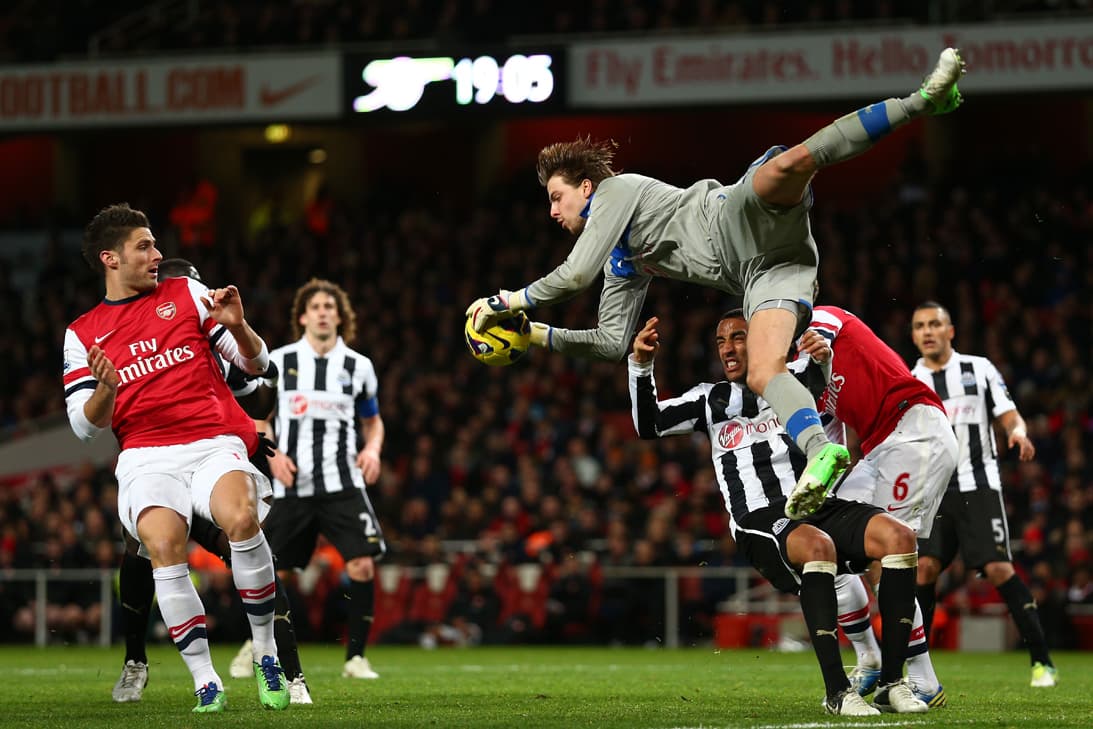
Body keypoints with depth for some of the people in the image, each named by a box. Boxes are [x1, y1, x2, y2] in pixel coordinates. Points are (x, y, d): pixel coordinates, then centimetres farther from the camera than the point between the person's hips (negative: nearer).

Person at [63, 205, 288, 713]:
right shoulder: (82, 333, 15)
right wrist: (105, 391, -10)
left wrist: (236, 326, -7)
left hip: (215, 442, 0)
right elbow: (84, 426, 12)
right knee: (163, 543, -30)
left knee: (240, 519, -32)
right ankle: (204, 679, -21)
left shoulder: (186, 294, 15)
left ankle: (265, 653, -15)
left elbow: (256, 363, 15)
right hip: (145, 457, 0)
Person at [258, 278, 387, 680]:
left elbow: (372, 421, 19)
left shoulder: (359, 367, 8)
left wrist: (373, 449, -2)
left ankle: (355, 657, -6)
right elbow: (260, 419, 11)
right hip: (291, 485, 0)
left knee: (362, 564, -16)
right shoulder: (279, 361, 4)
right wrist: (272, 454, -7)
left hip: (342, 484, 0)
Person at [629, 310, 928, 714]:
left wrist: (824, 359, -23)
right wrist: (641, 365, -3)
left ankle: (892, 684, -24)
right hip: (762, 524, -2)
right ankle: (837, 691, -38)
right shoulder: (711, 400, 19)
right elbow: (648, 425, 11)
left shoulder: (792, 379, 18)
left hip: (820, 505, 2)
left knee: (899, 537, -26)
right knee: (817, 544, -38)